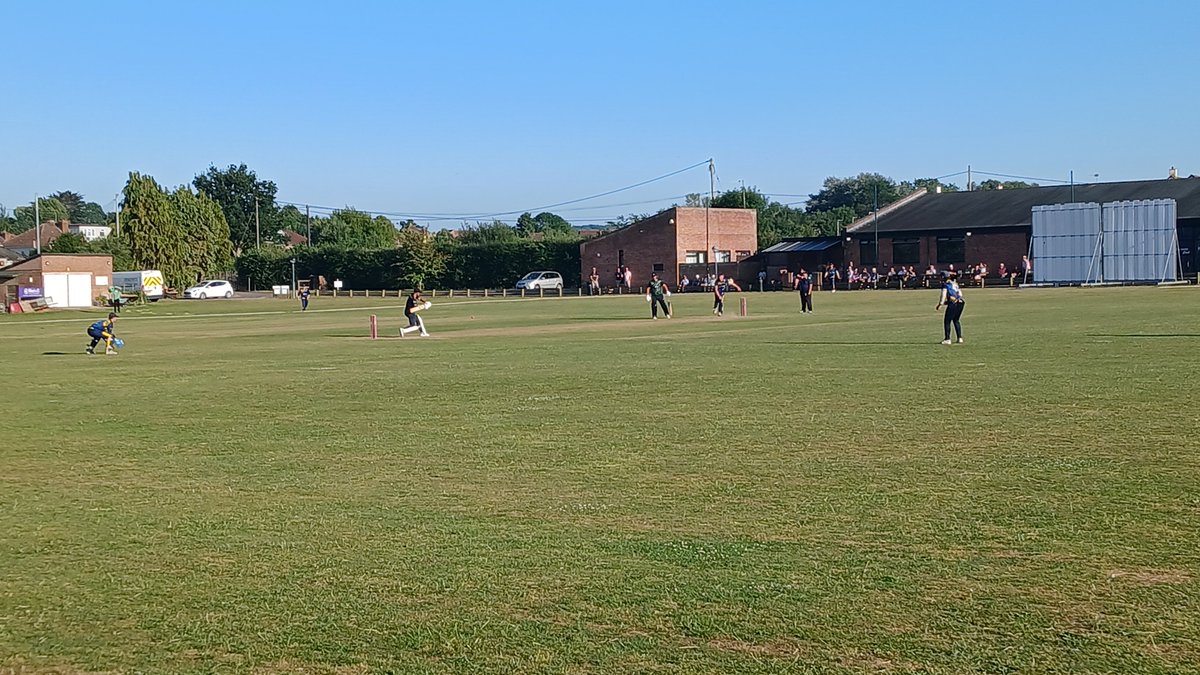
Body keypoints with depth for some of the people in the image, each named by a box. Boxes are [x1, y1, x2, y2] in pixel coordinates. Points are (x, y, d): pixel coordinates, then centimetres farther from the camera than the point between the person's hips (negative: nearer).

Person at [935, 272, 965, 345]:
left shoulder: (945, 284, 4)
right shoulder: (956, 284, 23)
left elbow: (944, 295, -6)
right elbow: (960, 294, 22)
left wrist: (940, 304, -9)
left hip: (953, 303, -7)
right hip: (960, 302, 7)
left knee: (947, 321, 2)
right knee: (956, 320, 21)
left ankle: (947, 339, -3)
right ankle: (960, 338, 19)